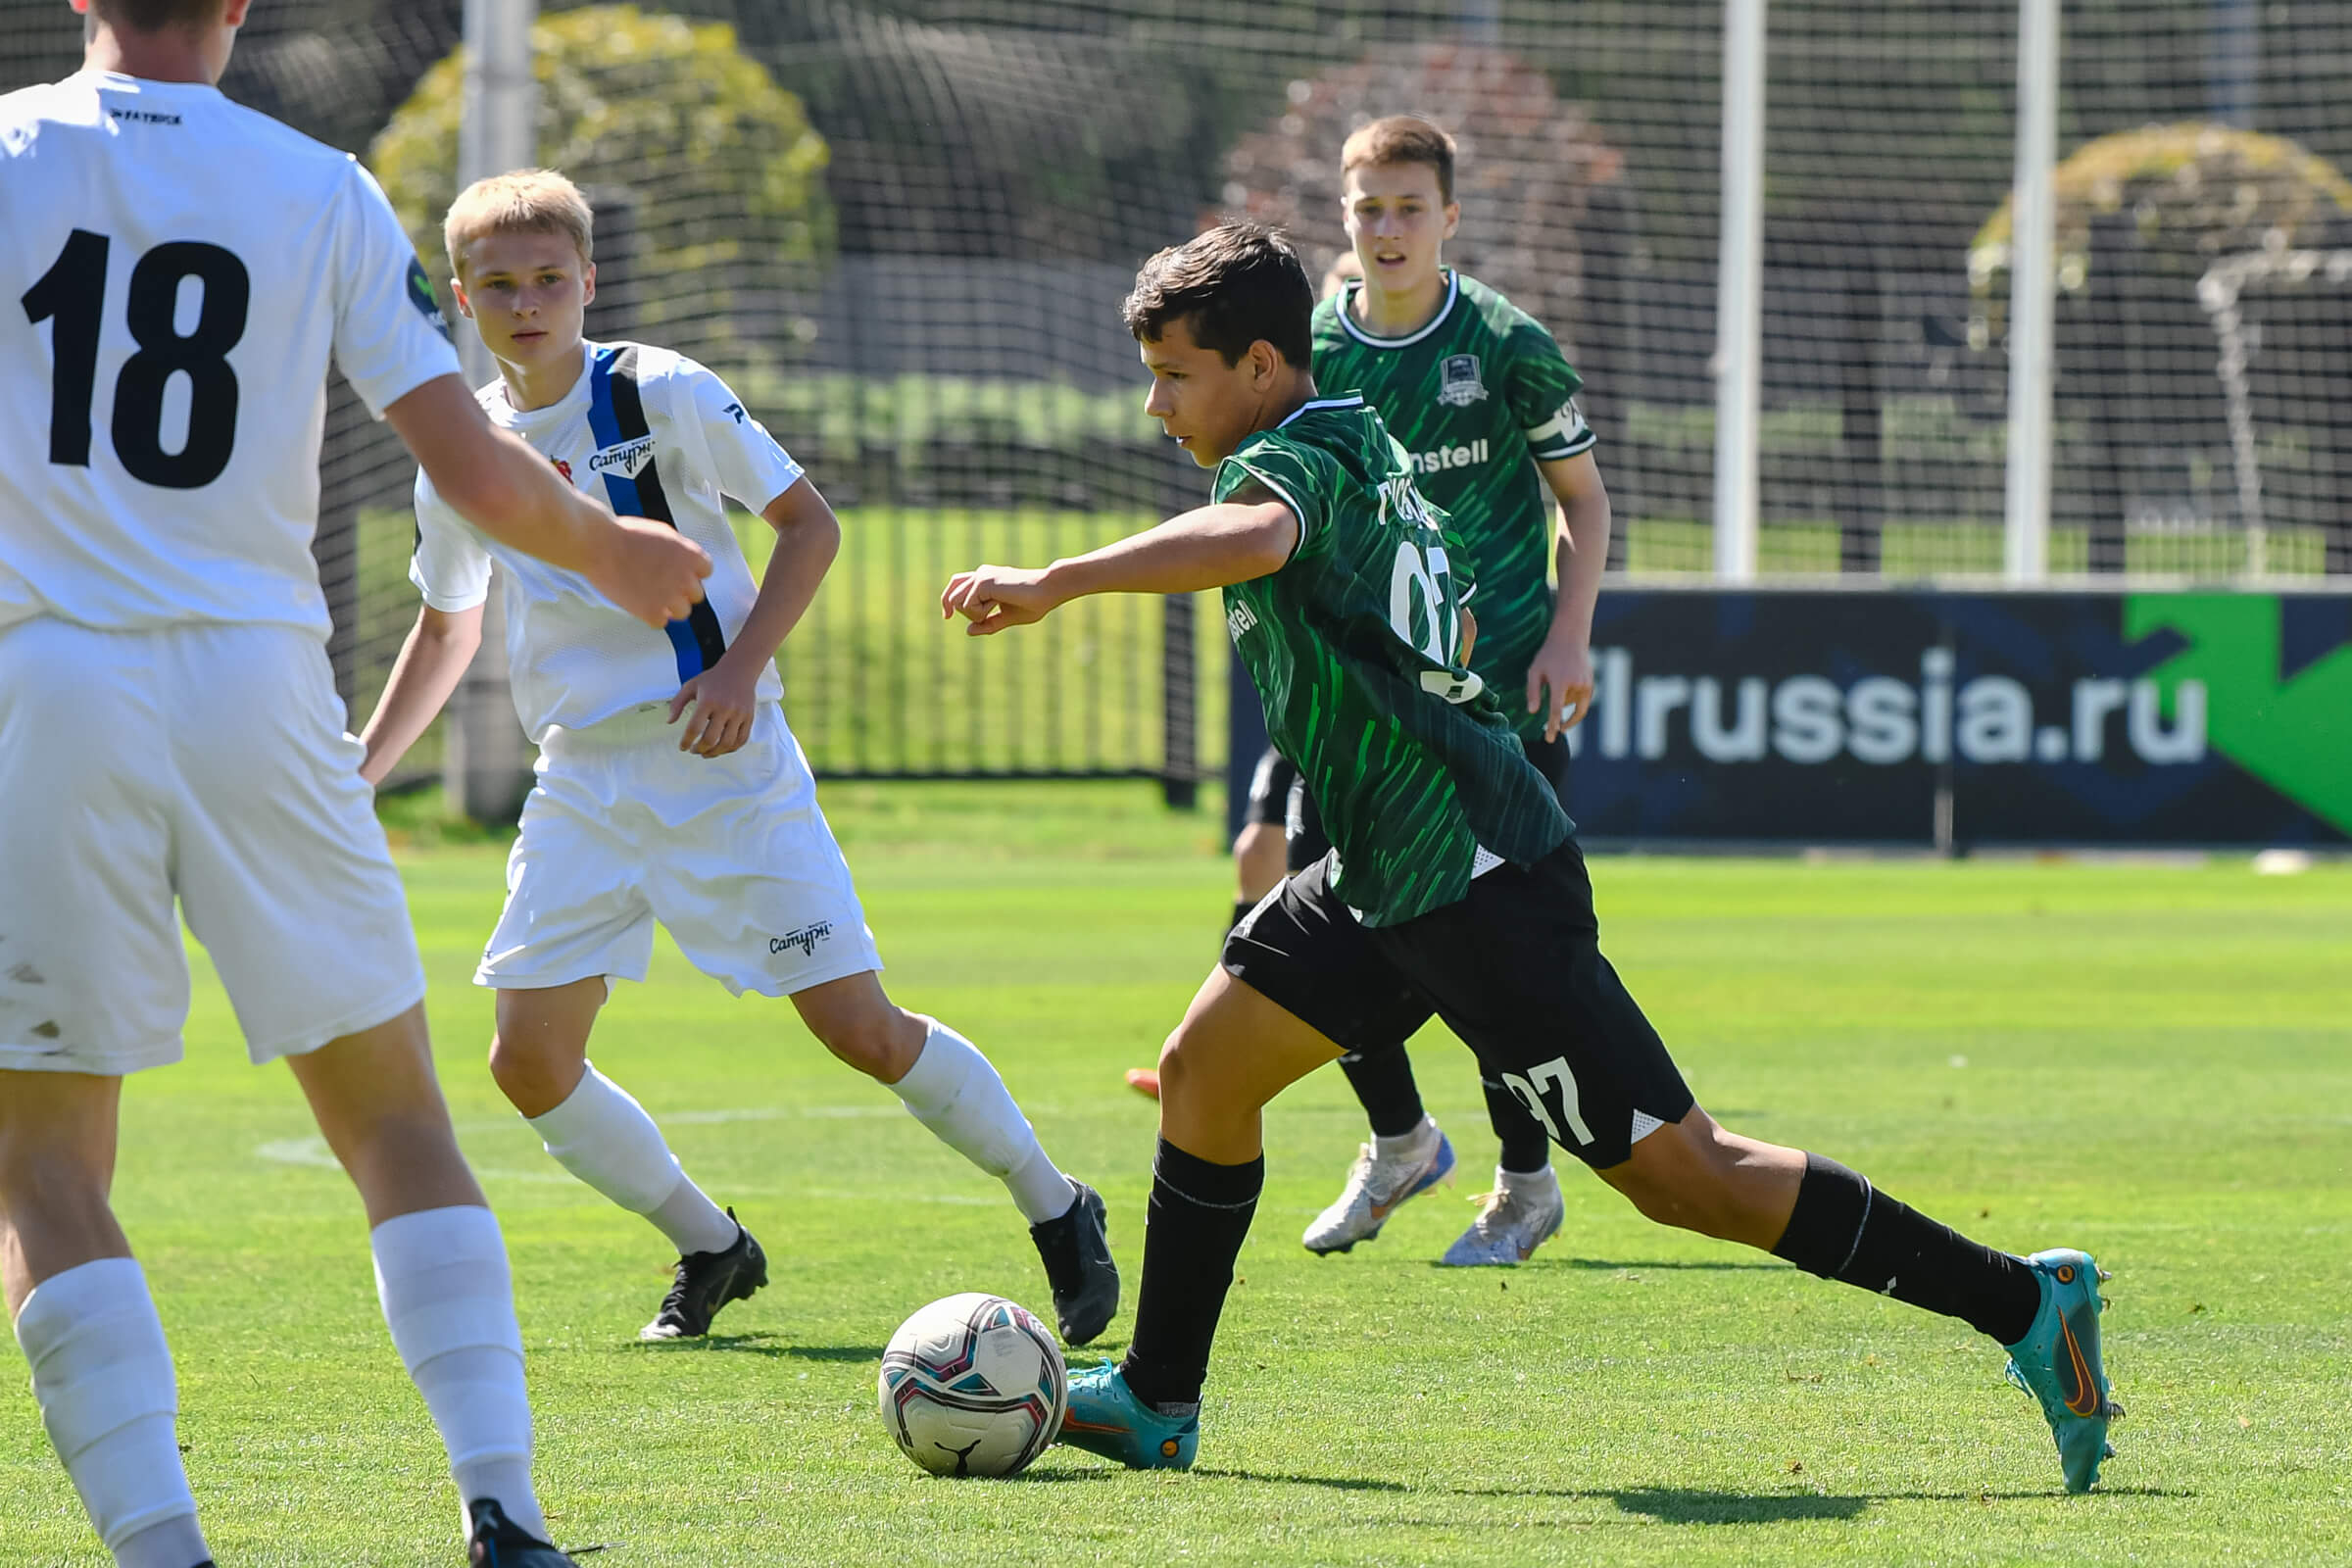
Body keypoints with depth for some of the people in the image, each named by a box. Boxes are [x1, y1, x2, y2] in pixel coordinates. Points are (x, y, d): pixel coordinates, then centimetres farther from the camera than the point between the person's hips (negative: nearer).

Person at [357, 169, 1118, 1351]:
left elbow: (809, 523, -4)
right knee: (529, 1062, -4)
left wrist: (741, 667, -16)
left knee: (861, 1029, -9)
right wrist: (360, 763, 14)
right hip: (582, 786, 5)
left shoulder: (661, 394, -8)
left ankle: (1056, 1209, 11)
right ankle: (710, 1251, 17)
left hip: (721, 763, -5)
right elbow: (446, 627, 22)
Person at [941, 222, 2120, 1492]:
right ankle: (1155, 1402, 17)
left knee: (1680, 1173, -8)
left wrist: (1052, 585, -47)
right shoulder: (1362, 449, 16)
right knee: (1203, 1068, 10)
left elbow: (1249, 537, -40)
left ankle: (2022, 1302, -5)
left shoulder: (1295, 457, -14)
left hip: (1477, 884, -10)